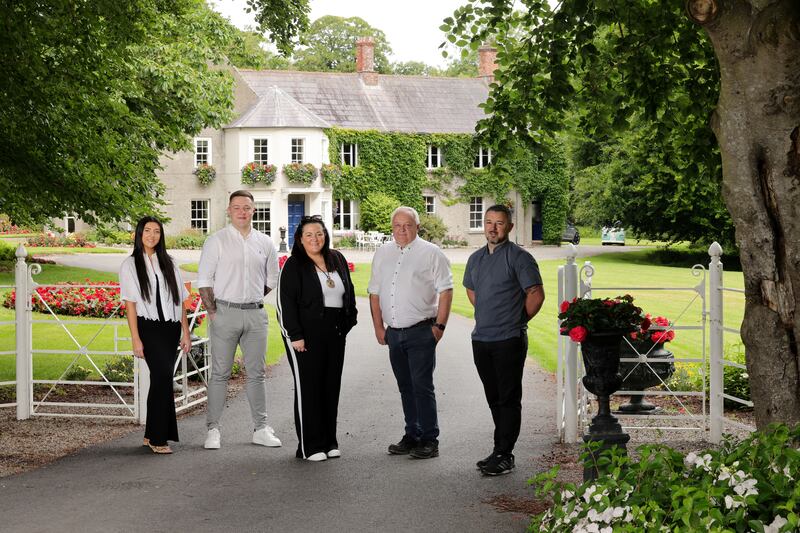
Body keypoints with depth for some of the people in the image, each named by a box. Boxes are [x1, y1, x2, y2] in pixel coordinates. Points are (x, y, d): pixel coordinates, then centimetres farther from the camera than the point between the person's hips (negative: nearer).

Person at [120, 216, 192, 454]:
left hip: (171, 328, 4)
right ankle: (158, 437, -11)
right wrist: (135, 338, -9)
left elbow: (180, 300, 13)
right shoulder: (130, 265, 4)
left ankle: (151, 435, 17)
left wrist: (185, 332, 7)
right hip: (149, 328, -4)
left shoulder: (169, 263, 14)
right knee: (163, 375, -18)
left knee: (160, 380, 5)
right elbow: (130, 303, -2)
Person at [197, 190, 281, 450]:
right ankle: (213, 429, 4)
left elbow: (272, 279, 21)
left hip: (255, 314, 3)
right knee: (220, 373, -1)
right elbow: (204, 280, -2)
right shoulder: (216, 241, 0)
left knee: (257, 372, 7)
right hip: (225, 313, -3)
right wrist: (213, 312, -8)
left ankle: (261, 428, 14)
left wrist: (250, 299, 13)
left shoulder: (265, 243, 10)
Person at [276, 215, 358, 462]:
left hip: (335, 333, 6)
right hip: (306, 335, -6)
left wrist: (348, 321, 11)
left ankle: (329, 441, 19)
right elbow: (285, 302, -10)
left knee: (332, 386, 9)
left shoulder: (337, 260, 12)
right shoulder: (293, 265, -5)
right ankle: (309, 446, 3)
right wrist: (294, 336, -15)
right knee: (308, 387, -2)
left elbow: (349, 293, 20)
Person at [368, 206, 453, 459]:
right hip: (393, 332, 5)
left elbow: (446, 291, -4)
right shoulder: (382, 254, 13)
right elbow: (374, 293, 16)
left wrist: (439, 325, -10)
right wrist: (379, 327, 11)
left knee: (422, 387, -7)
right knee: (406, 387, 12)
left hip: (421, 332, -5)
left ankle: (429, 441, 0)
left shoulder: (431, 253, -2)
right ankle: (412, 436, 21)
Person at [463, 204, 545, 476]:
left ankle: (504, 456, 0)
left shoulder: (519, 257, -8)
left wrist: (517, 320, -2)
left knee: (508, 399, -3)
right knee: (494, 399, 14)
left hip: (509, 340, -7)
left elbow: (536, 294, -10)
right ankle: (500, 450, 23)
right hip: (481, 339, 7)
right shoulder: (476, 258, 12)